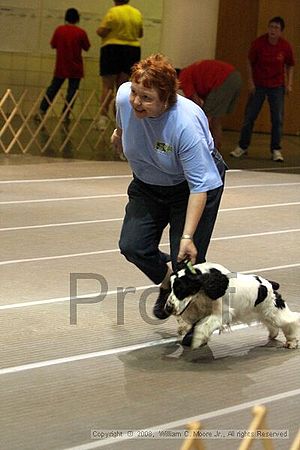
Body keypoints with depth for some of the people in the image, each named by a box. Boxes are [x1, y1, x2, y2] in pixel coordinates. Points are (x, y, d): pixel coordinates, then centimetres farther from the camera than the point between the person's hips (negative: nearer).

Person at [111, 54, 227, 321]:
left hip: (192, 186, -5)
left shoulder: (186, 124, -37)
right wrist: (119, 133, 26)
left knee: (186, 259, -11)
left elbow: (200, 186, -33)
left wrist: (187, 236, -37)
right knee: (132, 246, -9)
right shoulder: (125, 97, -23)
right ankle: (167, 281, 21)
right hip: (148, 184, 5)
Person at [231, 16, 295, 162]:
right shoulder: (258, 43, -14)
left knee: (277, 118, -3)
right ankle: (242, 146, 15)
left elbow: (290, 66, 5)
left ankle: (276, 150, 6)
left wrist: (289, 84, -3)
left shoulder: (286, 47, -11)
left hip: (277, 86, 0)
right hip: (258, 84, 0)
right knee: (249, 116, 2)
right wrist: (251, 81, -3)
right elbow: (250, 62, 0)